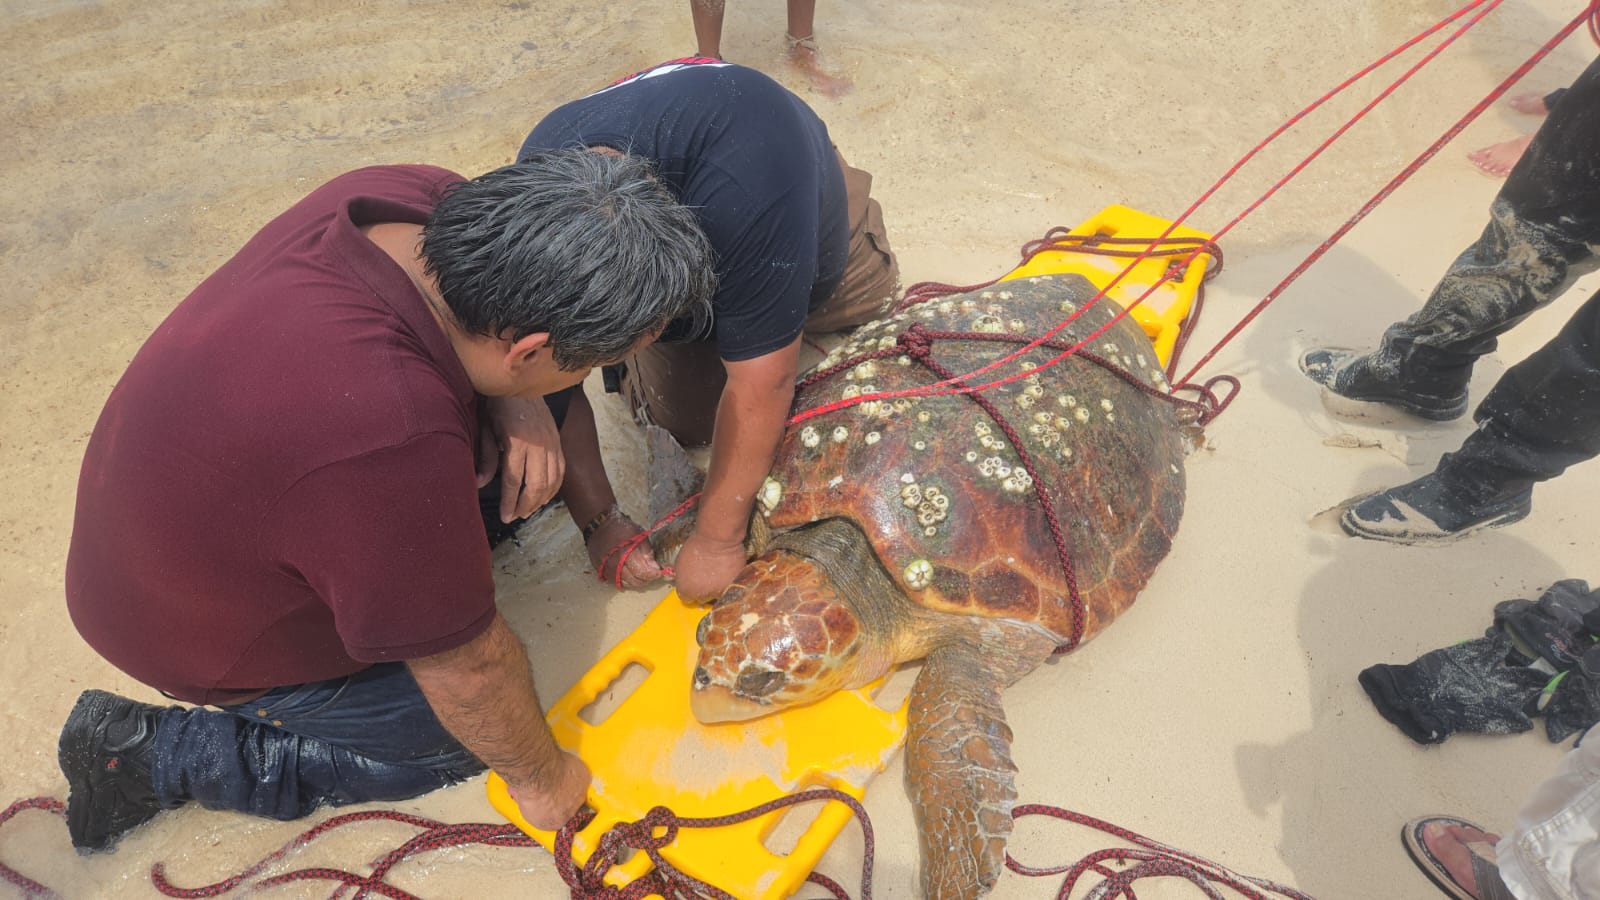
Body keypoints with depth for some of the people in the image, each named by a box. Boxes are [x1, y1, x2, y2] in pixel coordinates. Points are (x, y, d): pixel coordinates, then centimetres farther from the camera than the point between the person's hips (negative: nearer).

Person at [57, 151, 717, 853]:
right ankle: (156, 755, 10)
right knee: (462, 736, 6)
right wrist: (540, 775, -8)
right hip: (219, 632, -7)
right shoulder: (392, 441, -44)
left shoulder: (413, 199, -24)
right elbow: (467, 667, -27)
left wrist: (518, 409, -17)